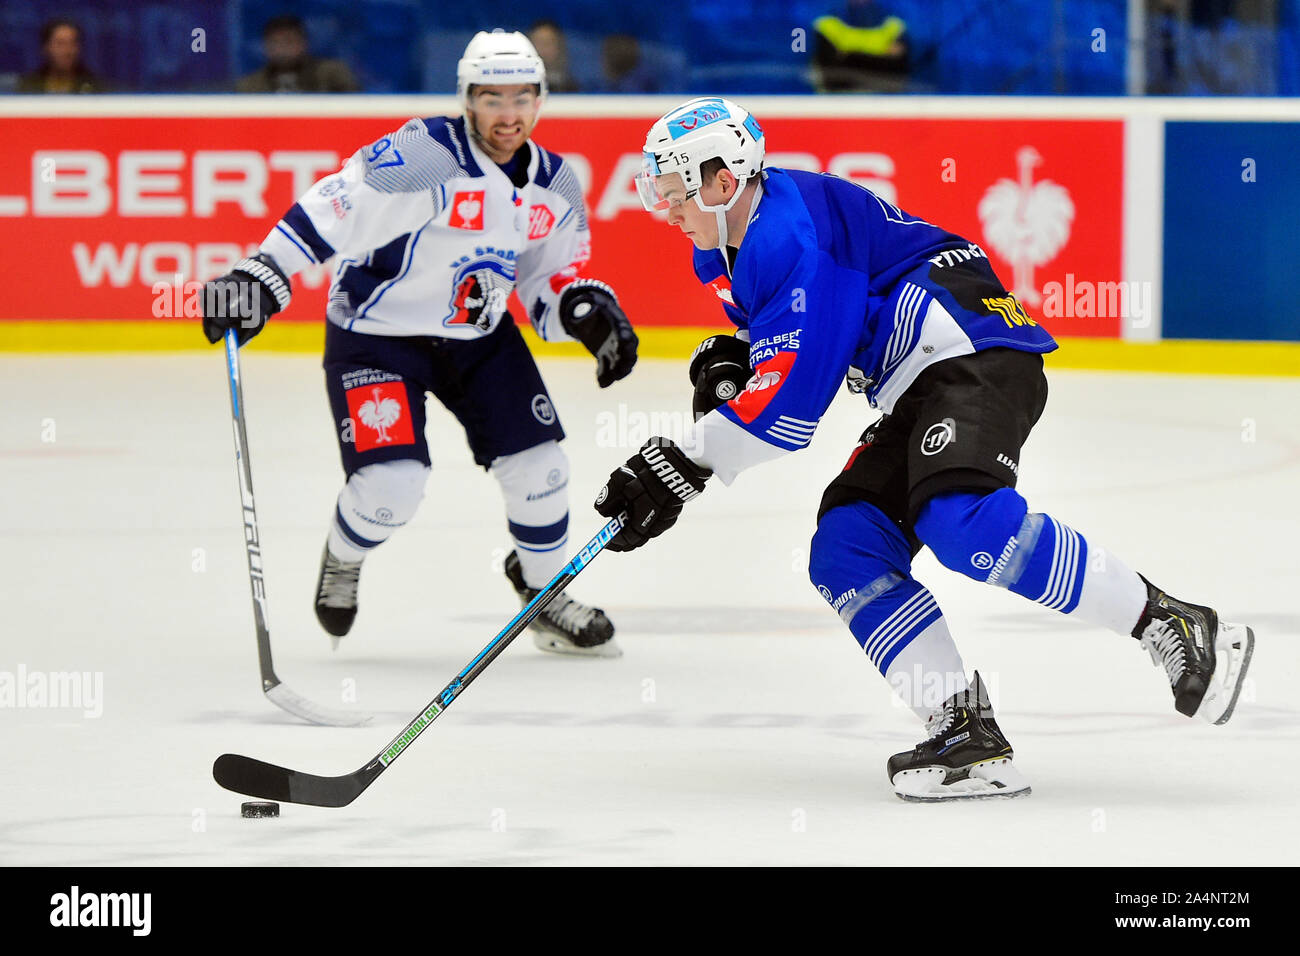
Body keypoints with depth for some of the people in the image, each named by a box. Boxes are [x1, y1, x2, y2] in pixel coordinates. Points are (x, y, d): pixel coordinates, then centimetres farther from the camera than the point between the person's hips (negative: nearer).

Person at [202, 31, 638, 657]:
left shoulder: (555, 188, -2)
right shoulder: (424, 157, -26)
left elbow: (553, 277, 9)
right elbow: (331, 209, -31)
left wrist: (586, 309, -13)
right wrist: (262, 277, -39)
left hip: (479, 335, 6)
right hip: (376, 330, -6)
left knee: (537, 462, -1)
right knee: (392, 481, -17)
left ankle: (546, 599, 23)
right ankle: (343, 560, 19)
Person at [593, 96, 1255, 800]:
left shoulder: (790, 234, -17)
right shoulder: (724, 254, 16)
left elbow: (793, 397, -21)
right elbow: (792, 345, 31)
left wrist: (683, 465, -17)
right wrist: (731, 361, 8)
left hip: (975, 352, -11)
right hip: (915, 395, 11)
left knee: (962, 521, -32)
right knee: (845, 552, -4)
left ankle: (1174, 629, -23)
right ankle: (967, 736, -14)